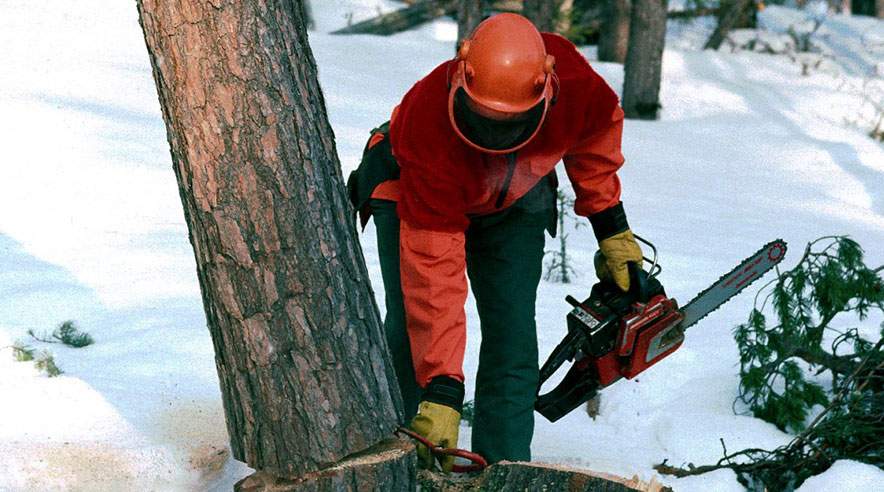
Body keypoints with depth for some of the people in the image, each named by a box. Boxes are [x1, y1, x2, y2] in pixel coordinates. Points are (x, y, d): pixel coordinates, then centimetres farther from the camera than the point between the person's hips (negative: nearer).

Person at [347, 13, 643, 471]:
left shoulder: (573, 80, -36)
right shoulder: (429, 128, -44)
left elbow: (597, 127, -7)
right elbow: (434, 271, -44)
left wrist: (610, 224, -4)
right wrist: (441, 393, -46)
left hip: (514, 202, 3)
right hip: (409, 190, -3)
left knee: (512, 331, -10)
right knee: (411, 327, -17)